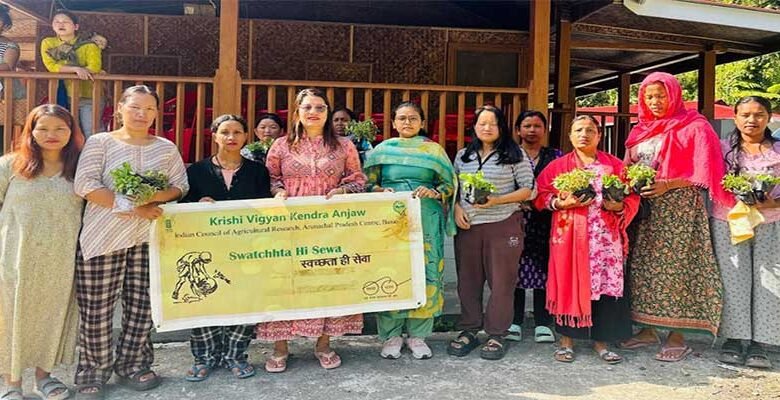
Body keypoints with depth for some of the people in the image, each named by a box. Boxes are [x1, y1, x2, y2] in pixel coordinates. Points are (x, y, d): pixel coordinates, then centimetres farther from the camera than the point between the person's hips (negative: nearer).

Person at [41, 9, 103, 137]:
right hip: (65, 97, 3)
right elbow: (51, 66, -9)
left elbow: (95, 67, -18)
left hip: (90, 96, -3)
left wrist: (63, 69, -15)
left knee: (91, 135, -5)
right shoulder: (48, 43, 5)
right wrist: (76, 69, -24)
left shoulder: (88, 44, -3)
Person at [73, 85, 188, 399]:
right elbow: (84, 185, -10)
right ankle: (93, 374, 18)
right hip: (102, 237, -3)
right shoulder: (99, 143, 1)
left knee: (142, 306, 7)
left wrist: (156, 197, -14)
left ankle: (132, 366, 24)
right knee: (97, 309, 2)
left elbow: (180, 186, 8)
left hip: (148, 236, 3)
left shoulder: (166, 148, 11)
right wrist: (132, 206, -15)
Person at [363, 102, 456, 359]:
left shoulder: (433, 150, 10)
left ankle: (417, 334, 15)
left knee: (424, 273, 0)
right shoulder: (382, 149, 9)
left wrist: (433, 192, -12)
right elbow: (368, 183, 6)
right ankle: (391, 335, 12)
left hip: (425, 221, 1)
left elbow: (449, 183, 7)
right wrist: (381, 191, -13)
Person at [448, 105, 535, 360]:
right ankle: (468, 330, 21)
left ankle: (497, 334, 14)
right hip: (467, 226, 4)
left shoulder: (515, 155, 1)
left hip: (503, 226, -3)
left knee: (501, 281, 2)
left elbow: (529, 189, -3)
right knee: (468, 279, 9)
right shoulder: (463, 156, 13)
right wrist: (456, 208, -3)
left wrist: (497, 201, -15)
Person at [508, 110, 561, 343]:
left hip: (545, 222, 1)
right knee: (515, 269, 1)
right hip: (516, 220, 0)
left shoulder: (555, 156, 12)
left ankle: (543, 324, 11)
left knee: (543, 269, 2)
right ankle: (514, 323, 11)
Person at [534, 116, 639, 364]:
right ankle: (566, 340, 12)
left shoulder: (615, 165, 11)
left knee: (605, 285, -1)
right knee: (569, 284, 0)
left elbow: (632, 198, 9)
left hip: (605, 238, 1)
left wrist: (618, 206, -12)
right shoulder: (558, 166, 9)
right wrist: (562, 203, -12)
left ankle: (600, 340, 12)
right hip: (569, 236, -1)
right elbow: (540, 196, 4)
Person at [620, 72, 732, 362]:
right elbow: (629, 167, 20)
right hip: (643, 207, 6)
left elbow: (700, 171, -7)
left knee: (674, 267, -6)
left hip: (678, 206, -5)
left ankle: (677, 336, 2)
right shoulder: (641, 129, 16)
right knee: (642, 266, 5)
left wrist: (667, 185, -19)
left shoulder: (693, 127, -1)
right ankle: (647, 329, 14)